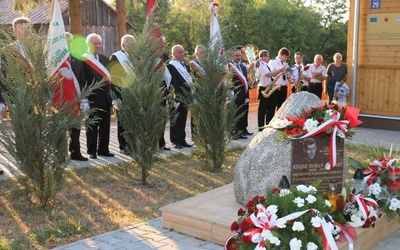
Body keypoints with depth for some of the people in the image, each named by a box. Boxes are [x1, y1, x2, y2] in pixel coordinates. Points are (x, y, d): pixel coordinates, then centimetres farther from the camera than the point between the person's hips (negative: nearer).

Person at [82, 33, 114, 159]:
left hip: (105, 97, 6)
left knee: (105, 125, 11)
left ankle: (103, 149, 21)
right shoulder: (83, 59, -9)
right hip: (93, 98, -6)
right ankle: (91, 151, 14)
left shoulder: (105, 59, 13)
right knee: (92, 125, 4)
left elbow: (110, 77, 13)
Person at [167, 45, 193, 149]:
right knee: (176, 119, 0)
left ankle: (182, 139, 19)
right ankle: (176, 141, 6)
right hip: (177, 97, -8)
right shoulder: (171, 66, -11)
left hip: (186, 96, 8)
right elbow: (172, 83, -16)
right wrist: (175, 98, -19)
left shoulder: (185, 65, 17)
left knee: (183, 119, 13)